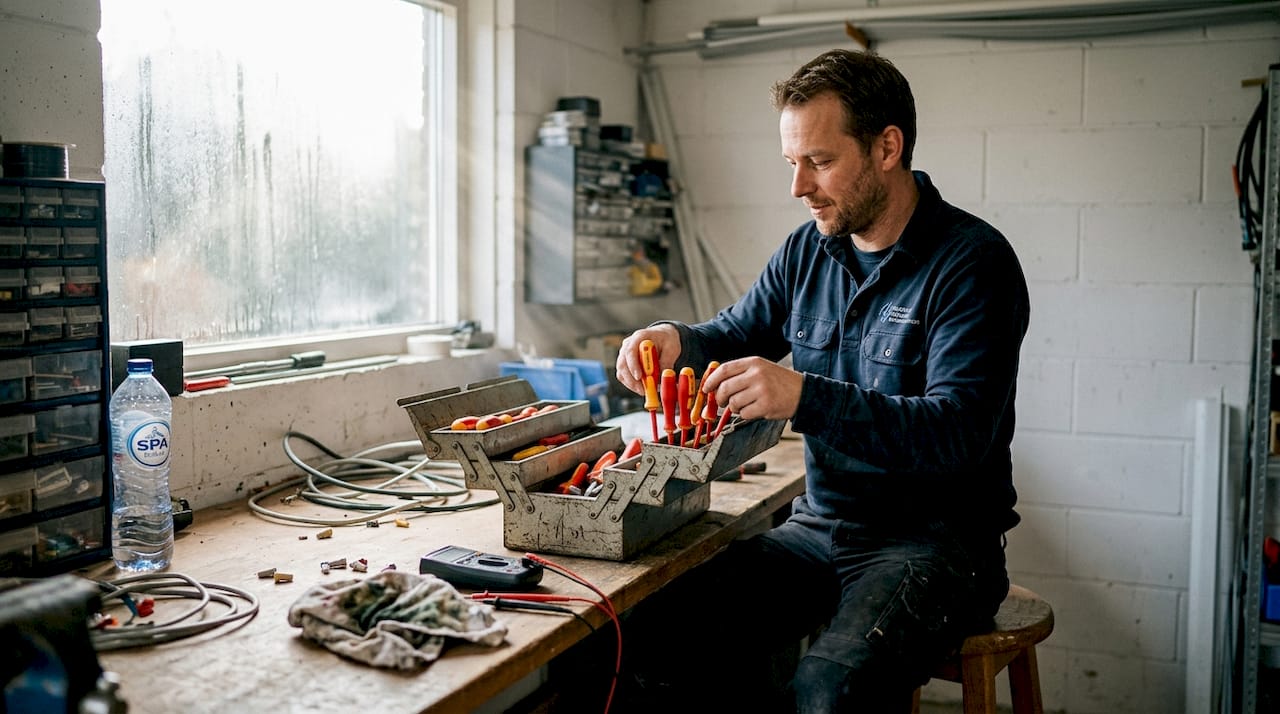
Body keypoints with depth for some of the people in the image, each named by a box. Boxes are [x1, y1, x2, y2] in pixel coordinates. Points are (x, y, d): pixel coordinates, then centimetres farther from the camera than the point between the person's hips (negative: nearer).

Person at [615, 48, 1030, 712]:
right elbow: (737, 333, 21)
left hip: (936, 538, -5)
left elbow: (960, 431, -22)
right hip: (823, 526, 6)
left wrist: (803, 397, -34)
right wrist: (676, 341, -4)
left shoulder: (973, 261, -13)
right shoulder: (807, 250, 8)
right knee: (675, 622, -18)